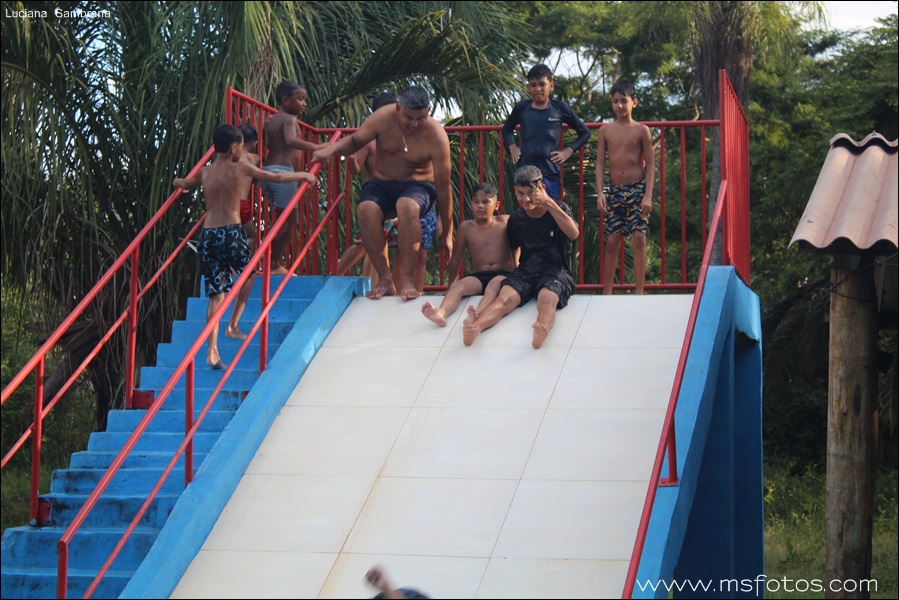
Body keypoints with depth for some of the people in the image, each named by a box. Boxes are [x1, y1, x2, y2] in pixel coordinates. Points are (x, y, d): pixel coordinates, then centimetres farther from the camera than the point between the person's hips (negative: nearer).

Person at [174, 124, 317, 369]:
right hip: (231, 233, -3)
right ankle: (233, 325, 21)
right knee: (249, 273, 26)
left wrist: (178, 181, 58)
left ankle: (212, 350, -7)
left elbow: (185, 184, 34)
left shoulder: (204, 173, 13)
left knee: (216, 293, 4)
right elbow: (277, 178, 9)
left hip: (207, 235, 3)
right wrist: (302, 175, 25)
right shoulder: (240, 168, 2)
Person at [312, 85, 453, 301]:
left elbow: (443, 186, -13)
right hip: (381, 183, 3)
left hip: (418, 186, -2)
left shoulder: (436, 136, -18)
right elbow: (355, 140, 5)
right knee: (366, 208, -33)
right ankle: (385, 279, -28)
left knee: (407, 205, -40)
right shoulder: (383, 118, -12)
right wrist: (331, 149, -18)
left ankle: (407, 279, -33)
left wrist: (447, 233, -8)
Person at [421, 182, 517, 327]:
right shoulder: (466, 227, 9)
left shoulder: (505, 222, 5)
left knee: (495, 284, -37)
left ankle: (478, 314, -66)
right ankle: (441, 313, -59)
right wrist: (450, 286, 19)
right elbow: (456, 259, 16)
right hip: (479, 276, 2)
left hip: (504, 274, -2)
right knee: (457, 286, -28)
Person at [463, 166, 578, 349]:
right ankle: (474, 327, -59)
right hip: (527, 270, 3)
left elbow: (574, 233, -17)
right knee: (505, 298, -30)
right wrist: (514, 270, 14)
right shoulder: (516, 219, 13)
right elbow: (511, 248, 28)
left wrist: (548, 203, -18)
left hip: (556, 270, -3)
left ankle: (541, 331, -71)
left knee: (547, 299, -38)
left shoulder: (558, 209, 3)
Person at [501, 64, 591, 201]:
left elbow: (584, 133, 14)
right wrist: (512, 147, 10)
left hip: (550, 174, -1)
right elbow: (507, 129, 27)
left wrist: (568, 151, 3)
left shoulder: (560, 109, 4)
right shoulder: (521, 108, 8)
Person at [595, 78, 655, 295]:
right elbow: (600, 163, 6)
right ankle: (606, 291, 10)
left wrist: (648, 195, -9)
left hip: (638, 188, -2)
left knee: (639, 237, -9)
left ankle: (639, 291, -5)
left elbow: (650, 164, 0)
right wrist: (600, 193, -5)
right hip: (615, 190, 2)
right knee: (612, 241, 2)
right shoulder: (606, 130, 6)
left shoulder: (641, 130, 0)